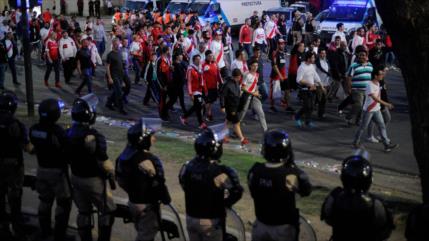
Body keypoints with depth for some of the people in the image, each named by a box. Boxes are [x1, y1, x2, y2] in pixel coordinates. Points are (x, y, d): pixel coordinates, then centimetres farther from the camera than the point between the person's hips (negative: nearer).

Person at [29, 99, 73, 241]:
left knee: (45, 200, 22)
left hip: (42, 169, 7)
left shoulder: (34, 130, -7)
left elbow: (36, 147, 5)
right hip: (57, 171, -6)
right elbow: (67, 151, -19)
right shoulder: (58, 132, -26)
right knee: (63, 203, 7)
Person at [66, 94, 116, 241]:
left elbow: (67, 156, 7)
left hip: (76, 178, 7)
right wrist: (112, 174, -4)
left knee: (83, 212, 20)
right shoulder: (93, 137, -28)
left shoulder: (69, 133, -5)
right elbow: (104, 163, -23)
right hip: (93, 181, -7)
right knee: (108, 211, 11)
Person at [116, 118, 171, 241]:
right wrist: (166, 199, -7)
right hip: (147, 205, -8)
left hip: (133, 201, 8)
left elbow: (120, 178, 9)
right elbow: (157, 184, -23)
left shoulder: (127, 154, -2)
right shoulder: (147, 160, -29)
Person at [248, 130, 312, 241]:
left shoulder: (254, 171, -15)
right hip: (283, 228, -3)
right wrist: (293, 166, -3)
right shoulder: (291, 174, -26)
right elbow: (306, 191, -6)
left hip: (260, 226, 3)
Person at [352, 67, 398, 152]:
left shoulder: (378, 83, 4)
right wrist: (386, 104, -41)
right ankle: (356, 142, 24)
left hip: (376, 110, 8)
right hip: (368, 110, -8)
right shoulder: (370, 85, -24)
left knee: (382, 126, 2)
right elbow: (374, 98, -34)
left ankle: (387, 144, 2)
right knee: (363, 127, 6)